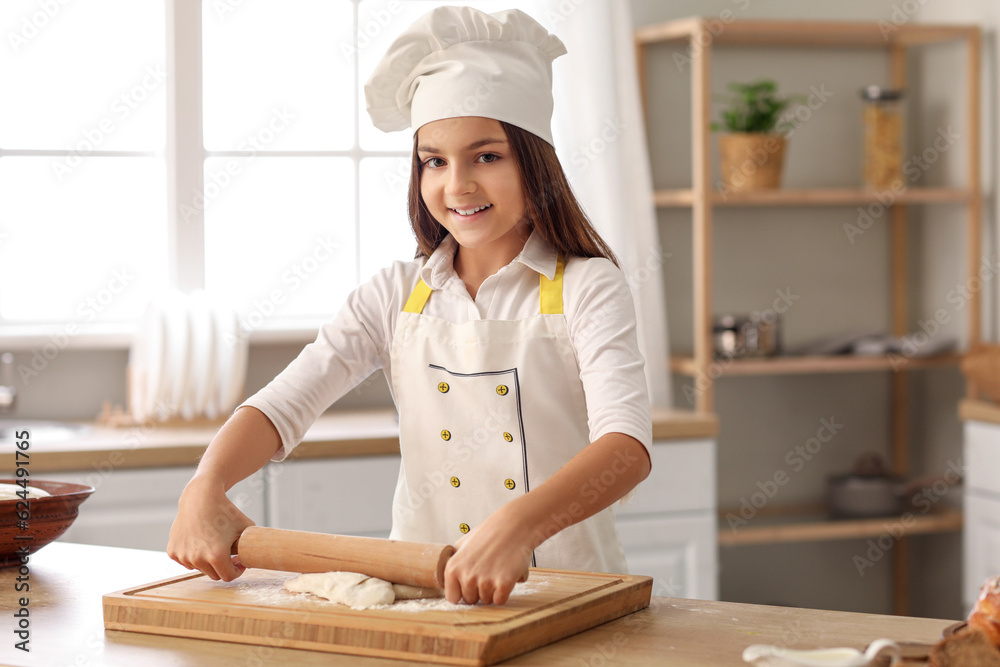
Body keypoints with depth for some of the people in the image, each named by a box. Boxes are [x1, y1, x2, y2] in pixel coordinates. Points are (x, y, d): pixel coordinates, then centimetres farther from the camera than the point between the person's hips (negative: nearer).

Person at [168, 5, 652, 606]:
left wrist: (517, 526, -37)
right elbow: (283, 404, 0)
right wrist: (205, 488, -21)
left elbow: (627, 445, -19)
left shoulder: (585, 288, -3)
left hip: (561, 599, -2)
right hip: (420, 590, 2)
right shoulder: (399, 295, 9)